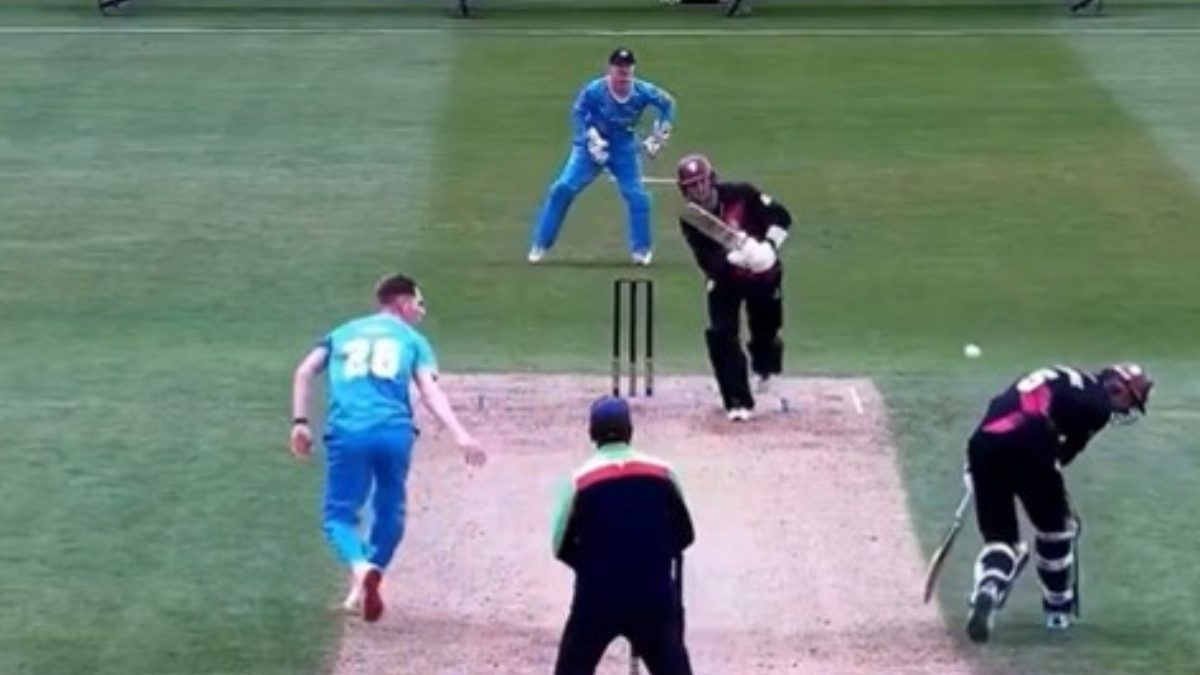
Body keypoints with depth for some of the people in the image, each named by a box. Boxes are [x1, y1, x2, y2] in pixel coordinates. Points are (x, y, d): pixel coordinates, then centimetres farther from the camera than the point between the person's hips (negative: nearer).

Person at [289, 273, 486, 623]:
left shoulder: (342, 333, 26)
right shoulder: (412, 340, 17)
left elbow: (304, 372, 12)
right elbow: (430, 392, 1)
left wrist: (300, 422, 9)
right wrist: (461, 435, -9)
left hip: (346, 433, 1)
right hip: (394, 432, -1)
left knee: (339, 513, 6)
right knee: (389, 511, 19)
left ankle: (360, 566, -22)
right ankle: (370, 577, 11)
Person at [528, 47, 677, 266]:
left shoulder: (642, 92, -18)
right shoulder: (594, 91, -24)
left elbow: (667, 103, -2)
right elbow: (578, 114, -12)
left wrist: (658, 137, -4)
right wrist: (591, 140, -23)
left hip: (624, 149, 2)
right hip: (593, 145, -2)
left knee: (638, 197, -6)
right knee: (563, 189, -12)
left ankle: (642, 249, 14)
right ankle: (540, 244, -3)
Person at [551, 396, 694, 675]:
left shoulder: (580, 480, -6)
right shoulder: (662, 473, 0)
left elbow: (562, 547, 1)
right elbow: (685, 534, 9)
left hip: (598, 598, -1)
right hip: (654, 595, 2)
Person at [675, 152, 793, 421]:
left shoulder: (740, 195, -17)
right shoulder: (691, 220, -15)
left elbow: (781, 217, -12)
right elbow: (707, 261, -25)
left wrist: (769, 245, -27)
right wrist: (735, 257, -43)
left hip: (763, 275, 0)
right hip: (725, 280, 0)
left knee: (766, 332, 8)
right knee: (721, 335, -15)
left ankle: (764, 368, 45)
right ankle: (738, 402, -9)